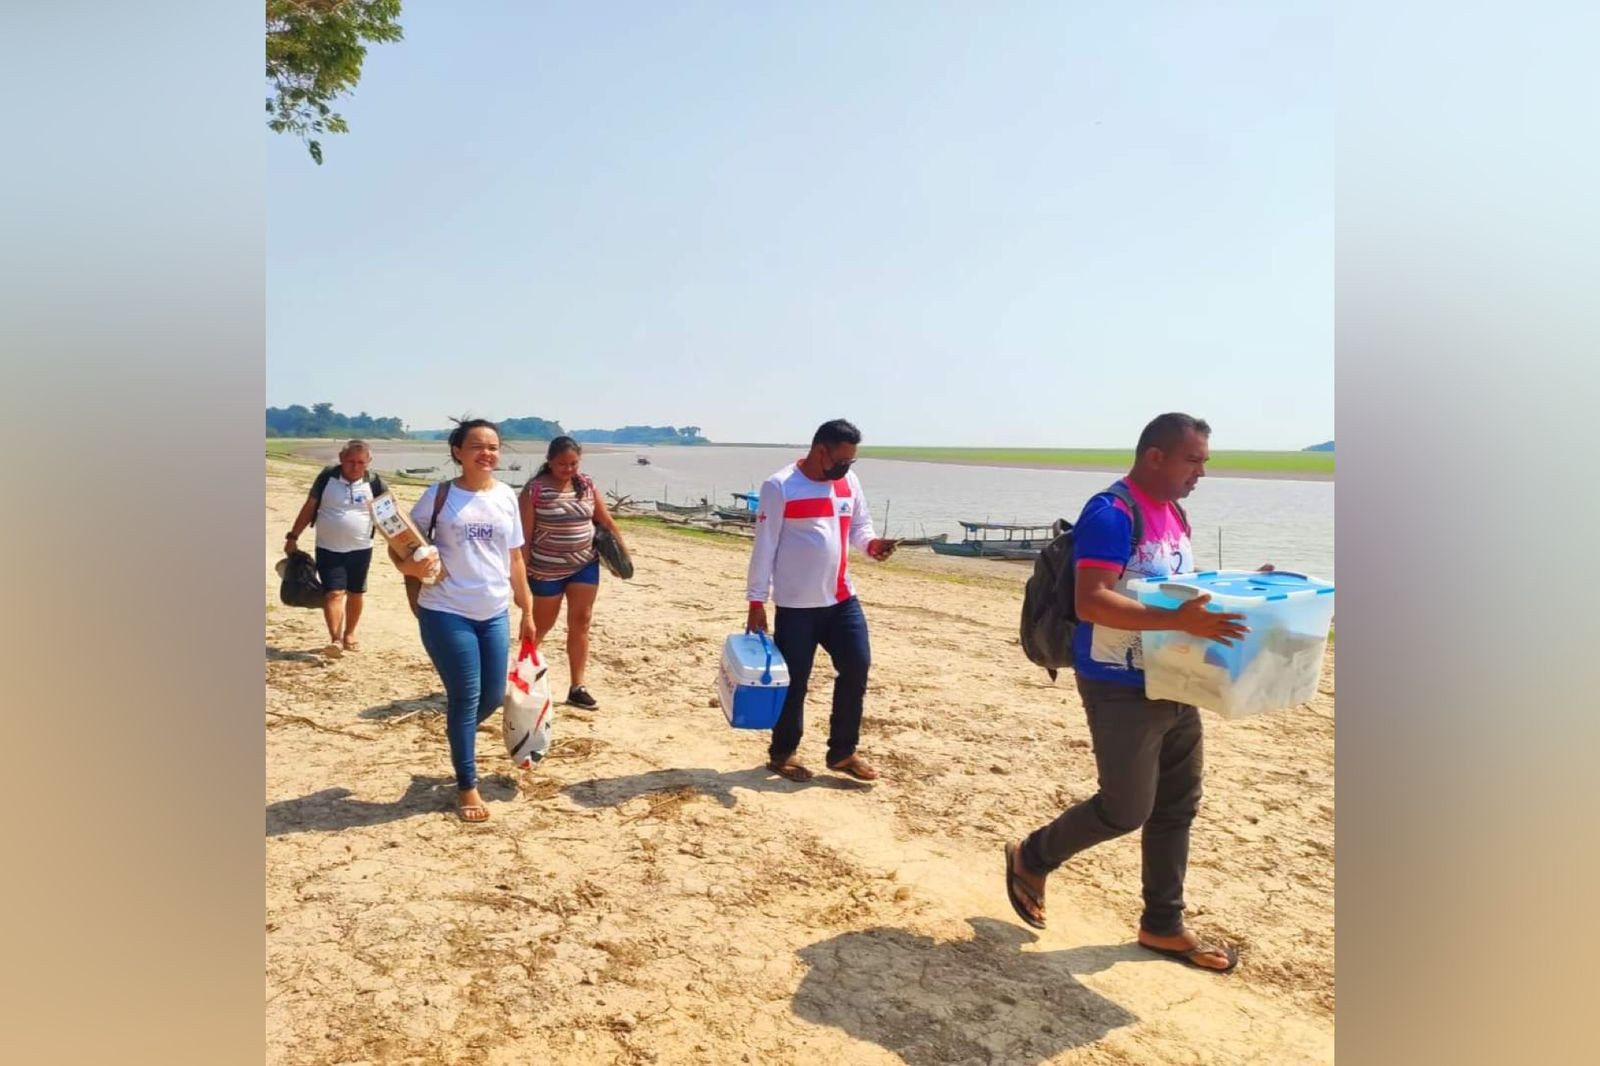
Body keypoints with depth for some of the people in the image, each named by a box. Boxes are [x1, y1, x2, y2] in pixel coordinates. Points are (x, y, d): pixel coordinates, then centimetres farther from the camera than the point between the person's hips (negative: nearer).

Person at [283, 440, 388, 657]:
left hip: (360, 549, 1)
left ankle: (349, 634, 31)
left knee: (355, 593, 13)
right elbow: (309, 507, 1)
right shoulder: (327, 477, -6)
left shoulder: (374, 483, -7)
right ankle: (335, 640, -16)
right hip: (328, 549, -1)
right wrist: (293, 536, 2)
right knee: (334, 592, -11)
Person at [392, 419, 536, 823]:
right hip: (446, 612, -4)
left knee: (493, 695, 11)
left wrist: (528, 610, 12)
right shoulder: (439, 495, -7)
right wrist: (409, 565, -24)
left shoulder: (507, 497, 4)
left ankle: (458, 734, 44)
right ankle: (467, 786, 16)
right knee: (465, 698, 0)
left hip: (495, 613, 4)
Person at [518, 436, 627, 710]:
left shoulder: (586, 485, 1)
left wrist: (624, 552, 10)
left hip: (585, 565, 4)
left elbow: (606, 522, 9)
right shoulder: (534, 490, -13)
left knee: (581, 623, 3)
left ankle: (577, 688, 10)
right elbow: (523, 535, -12)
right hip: (546, 569, -4)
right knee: (541, 624, 10)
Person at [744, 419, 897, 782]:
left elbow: (859, 525, 17)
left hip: (842, 598, 6)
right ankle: (782, 753, 23)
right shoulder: (779, 487, -13)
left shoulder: (849, 482, 5)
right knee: (794, 680, 3)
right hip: (796, 604, -6)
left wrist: (872, 543, -7)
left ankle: (843, 751, 20)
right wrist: (756, 601, -10)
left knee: (857, 667, 5)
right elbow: (764, 547, -11)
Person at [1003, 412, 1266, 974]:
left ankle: (1163, 925, 28)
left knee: (1176, 806, 14)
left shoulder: (1174, 514, 11)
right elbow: (1091, 602, -29)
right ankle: (1031, 858, 24)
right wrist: (1179, 622, -36)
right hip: (1121, 689, -9)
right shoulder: (1111, 514, -19)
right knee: (1127, 809, -1)